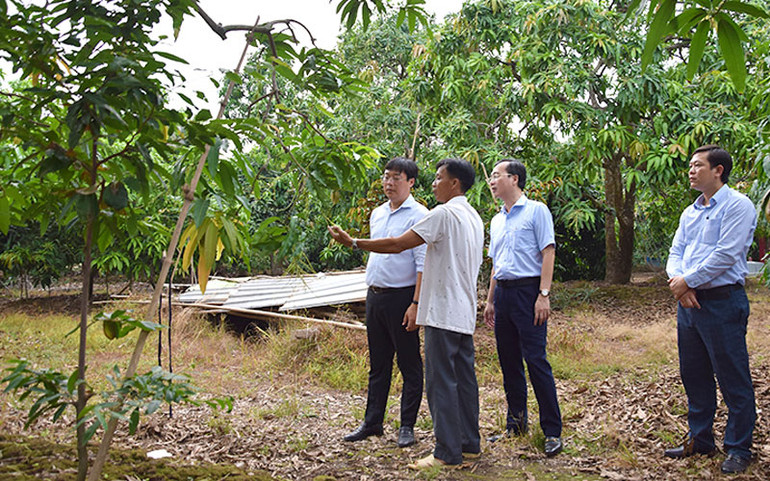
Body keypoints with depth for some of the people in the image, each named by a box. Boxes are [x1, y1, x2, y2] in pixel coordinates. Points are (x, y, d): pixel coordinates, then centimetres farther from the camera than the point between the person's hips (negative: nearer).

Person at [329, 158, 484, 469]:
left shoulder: (444, 214, -13)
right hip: (465, 314, 9)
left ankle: (448, 453, -2)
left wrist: (353, 243, -6)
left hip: (443, 314, -9)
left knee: (441, 382, -5)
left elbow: (397, 245, -15)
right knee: (464, 379, 13)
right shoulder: (475, 218, 16)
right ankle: (469, 444, 20)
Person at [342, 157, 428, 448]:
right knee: (378, 364, 14)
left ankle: (407, 426, 12)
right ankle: (372, 422, 23)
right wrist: (372, 293, 17)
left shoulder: (418, 215, -9)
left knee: (409, 364, 3)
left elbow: (423, 264, -14)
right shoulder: (377, 214, 15)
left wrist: (416, 303, -20)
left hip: (402, 297, -7)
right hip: (374, 296, 7)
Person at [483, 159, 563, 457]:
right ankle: (516, 422, 21)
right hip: (503, 292, 7)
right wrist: (490, 301, 19)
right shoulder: (497, 220, 19)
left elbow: (548, 253, -9)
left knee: (536, 360, -9)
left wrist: (544, 295, -17)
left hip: (527, 290, -7)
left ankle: (552, 432, -2)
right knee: (508, 362, 10)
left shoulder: (536, 211, -2)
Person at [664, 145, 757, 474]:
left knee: (733, 379, 1)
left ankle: (738, 449, 14)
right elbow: (676, 252, 12)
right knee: (693, 376, 14)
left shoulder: (737, 206, -8)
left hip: (722, 302, -8)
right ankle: (699, 440, 28)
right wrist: (677, 280, -8)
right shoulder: (690, 212, 16)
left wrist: (687, 280, -13)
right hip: (688, 302, 8)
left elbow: (725, 254, -17)